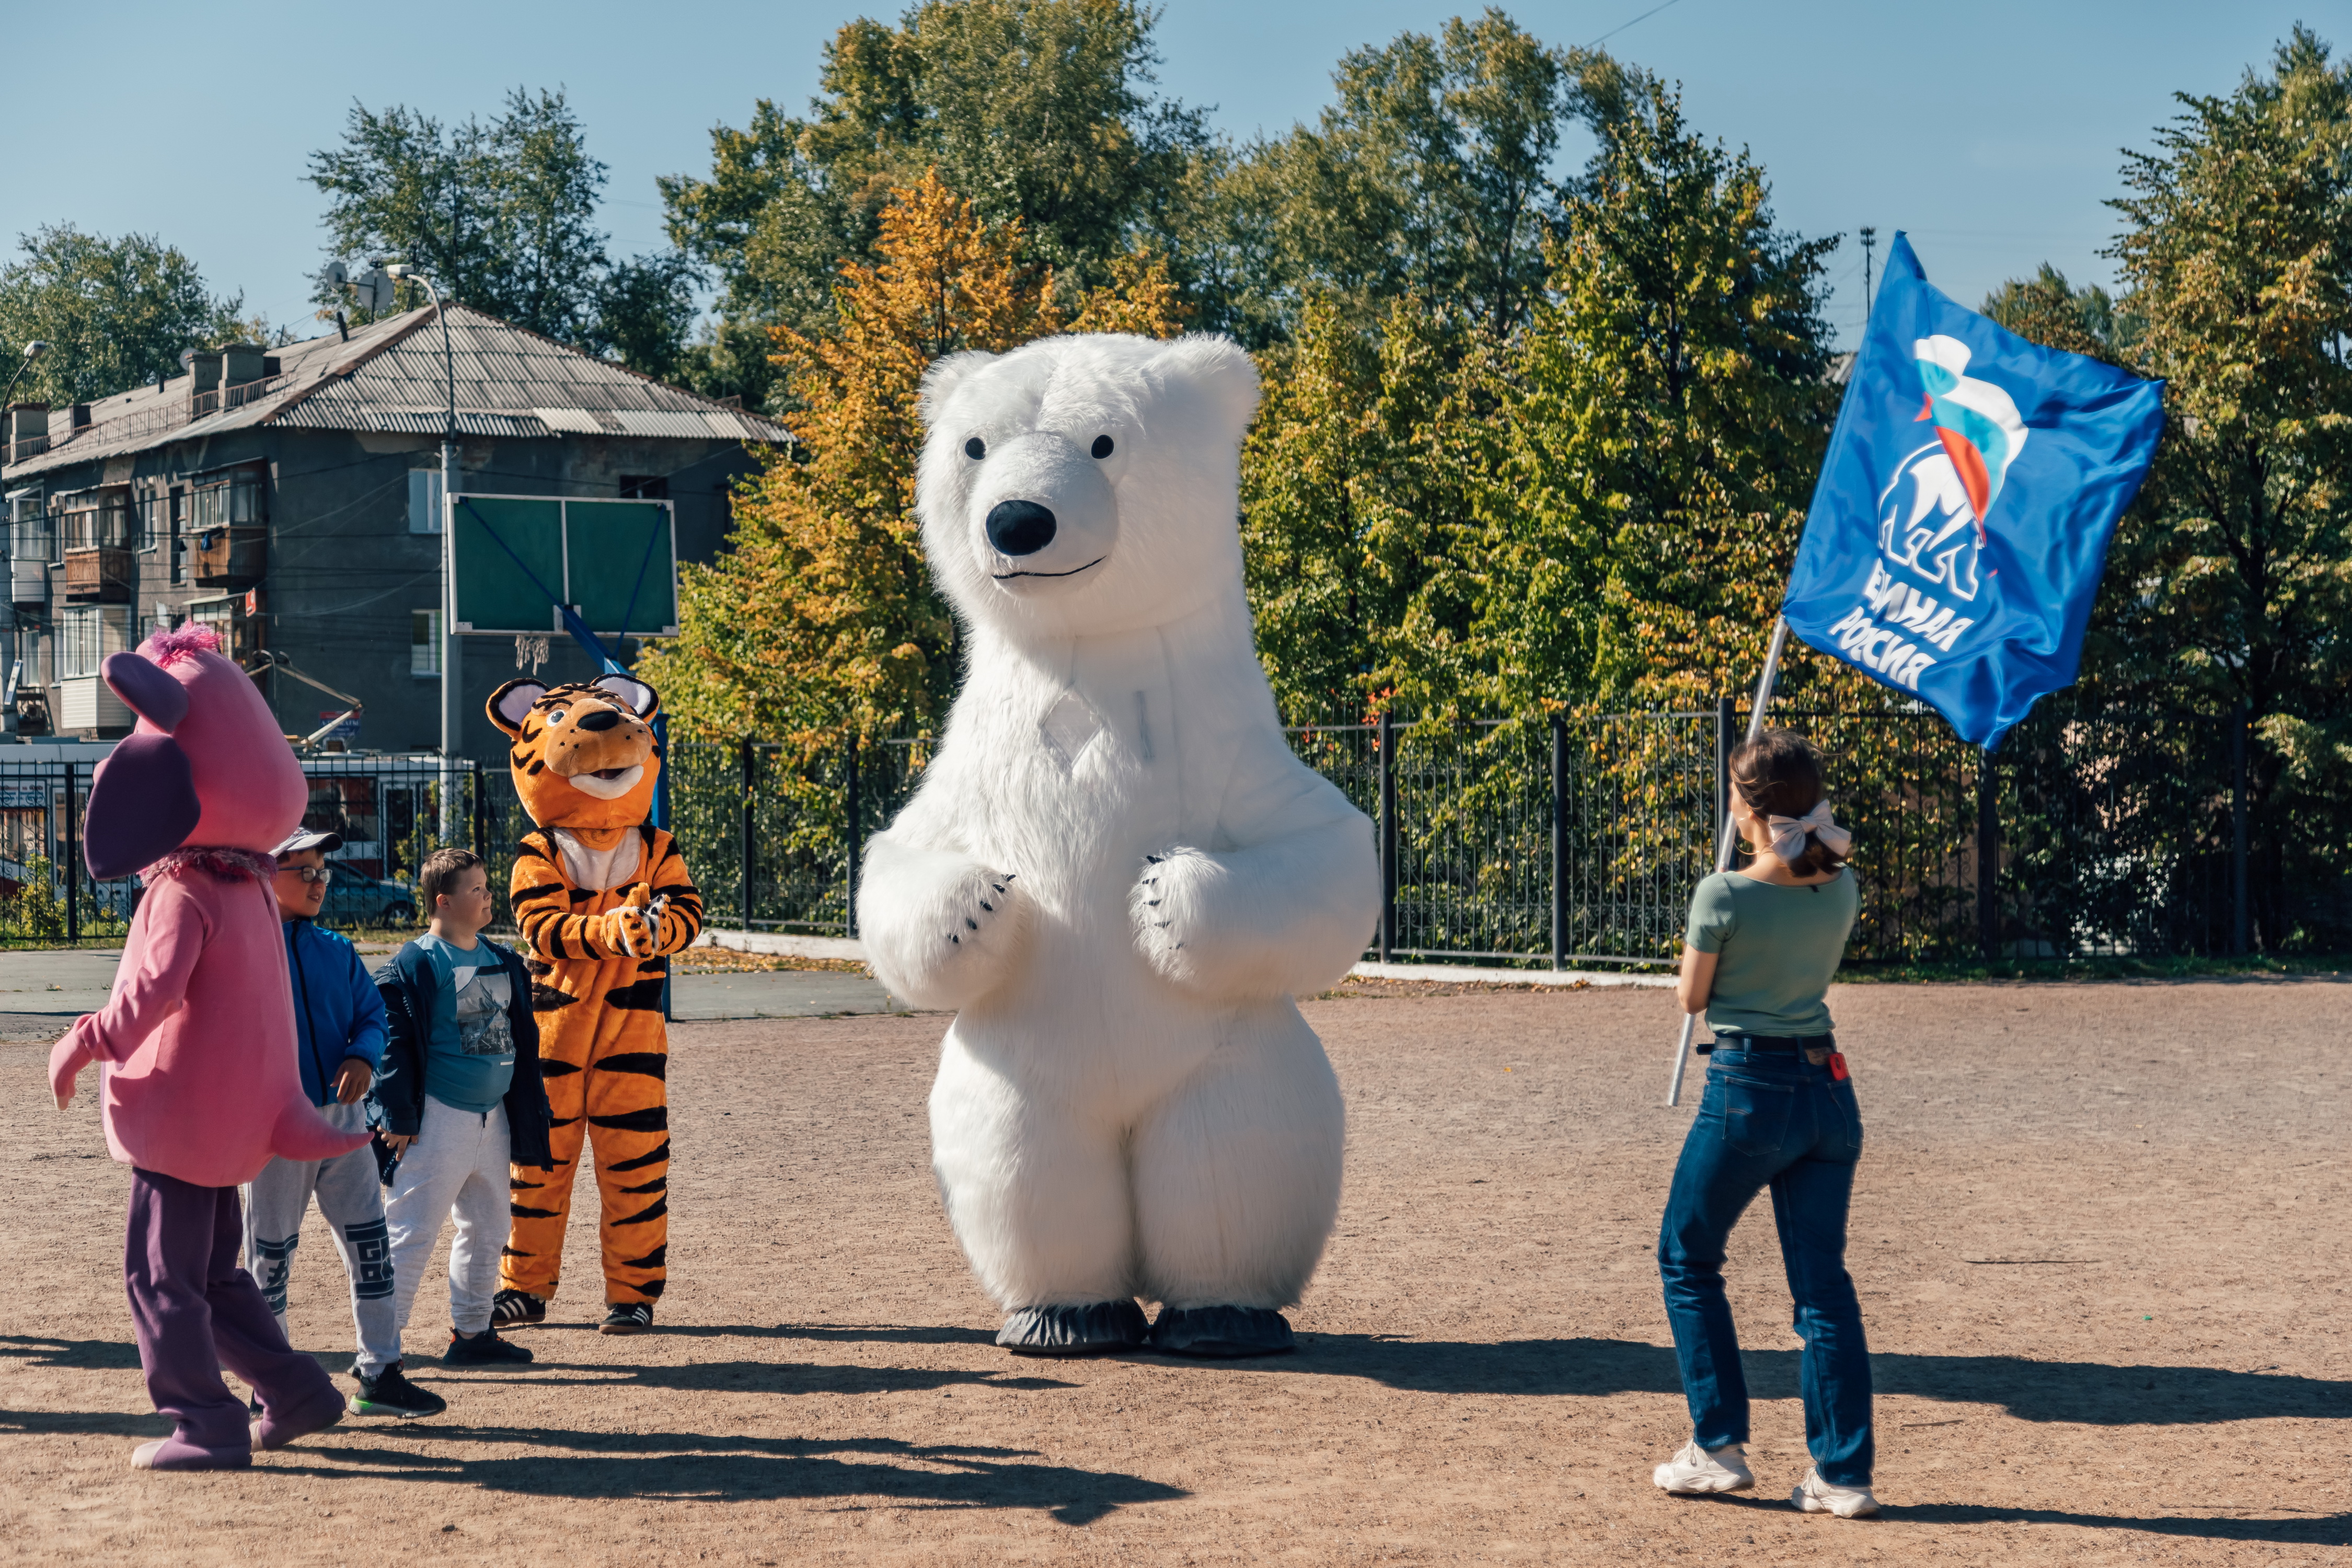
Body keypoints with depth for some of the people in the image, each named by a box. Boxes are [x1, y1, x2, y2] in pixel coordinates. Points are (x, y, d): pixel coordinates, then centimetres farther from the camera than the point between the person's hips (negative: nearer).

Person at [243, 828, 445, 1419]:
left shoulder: (337, 952, 12)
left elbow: (372, 1014, 11)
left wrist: (364, 1057, -11)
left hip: (342, 1115, 5)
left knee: (369, 1241, 3)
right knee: (271, 1253, 3)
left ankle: (379, 1374, 10)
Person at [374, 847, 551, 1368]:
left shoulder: (503, 963, 12)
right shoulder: (413, 966, -11)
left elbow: (523, 1042, 17)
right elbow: (392, 1044, -13)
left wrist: (527, 1120, 16)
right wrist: (398, 1117, -17)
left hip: (493, 1116, 8)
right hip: (439, 1117, -8)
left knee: (488, 1229, 14)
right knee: (415, 1231, -8)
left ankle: (471, 1333, 26)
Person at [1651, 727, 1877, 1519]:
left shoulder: (1725, 895, -14)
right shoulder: (1841, 890, 2)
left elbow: (1691, 998, -2)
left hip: (1748, 1090, -5)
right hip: (1828, 1090, 5)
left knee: (1687, 1259, 14)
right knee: (1823, 1282, 8)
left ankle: (1719, 1447, 12)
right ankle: (1844, 1474, 6)